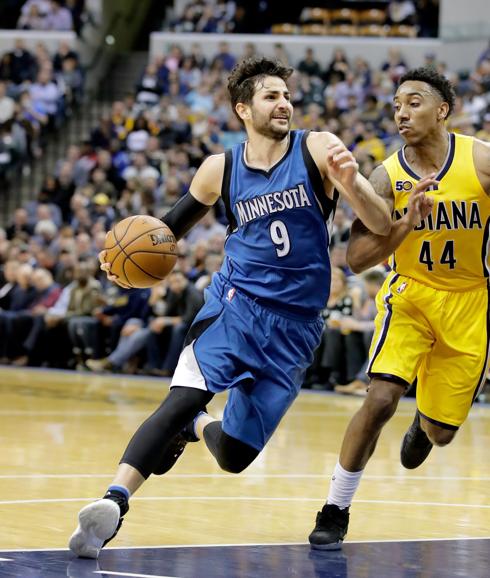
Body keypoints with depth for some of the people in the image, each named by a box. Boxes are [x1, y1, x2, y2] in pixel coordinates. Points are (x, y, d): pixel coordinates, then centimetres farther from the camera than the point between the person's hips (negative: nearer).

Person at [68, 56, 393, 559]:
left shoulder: (317, 149, -3)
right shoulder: (220, 169, 5)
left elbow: (382, 227, -9)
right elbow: (172, 225, 21)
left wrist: (350, 182, -30)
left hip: (294, 324, 0)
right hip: (236, 304, 0)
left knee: (233, 457, 2)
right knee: (184, 397, -28)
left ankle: (193, 426, 36)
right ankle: (114, 503, -34)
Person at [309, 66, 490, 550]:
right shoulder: (387, 178, -13)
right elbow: (356, 259, -16)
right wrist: (407, 225, -30)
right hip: (410, 293, 0)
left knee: (440, 432, 8)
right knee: (380, 398, -21)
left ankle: (423, 424, 49)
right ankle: (335, 511, -7)